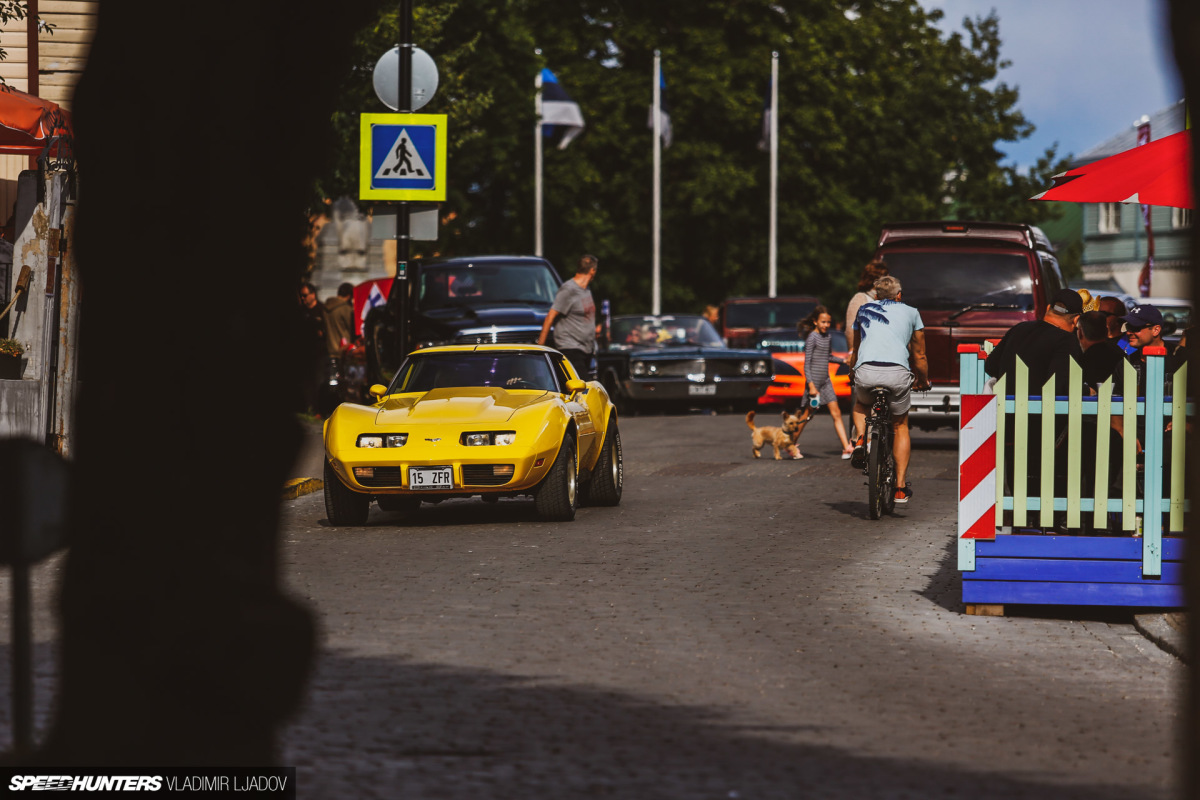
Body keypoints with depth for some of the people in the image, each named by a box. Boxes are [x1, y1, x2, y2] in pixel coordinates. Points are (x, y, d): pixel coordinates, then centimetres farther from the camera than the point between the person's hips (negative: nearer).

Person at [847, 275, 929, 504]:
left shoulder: (864, 310, 27)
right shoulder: (910, 313, 23)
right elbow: (919, 356, 29)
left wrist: (853, 374, 56)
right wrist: (923, 381, 46)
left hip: (866, 371, 1)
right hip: (897, 372, -1)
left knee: (861, 404, 35)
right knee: (900, 426, 20)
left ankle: (860, 439, 4)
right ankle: (901, 488, 14)